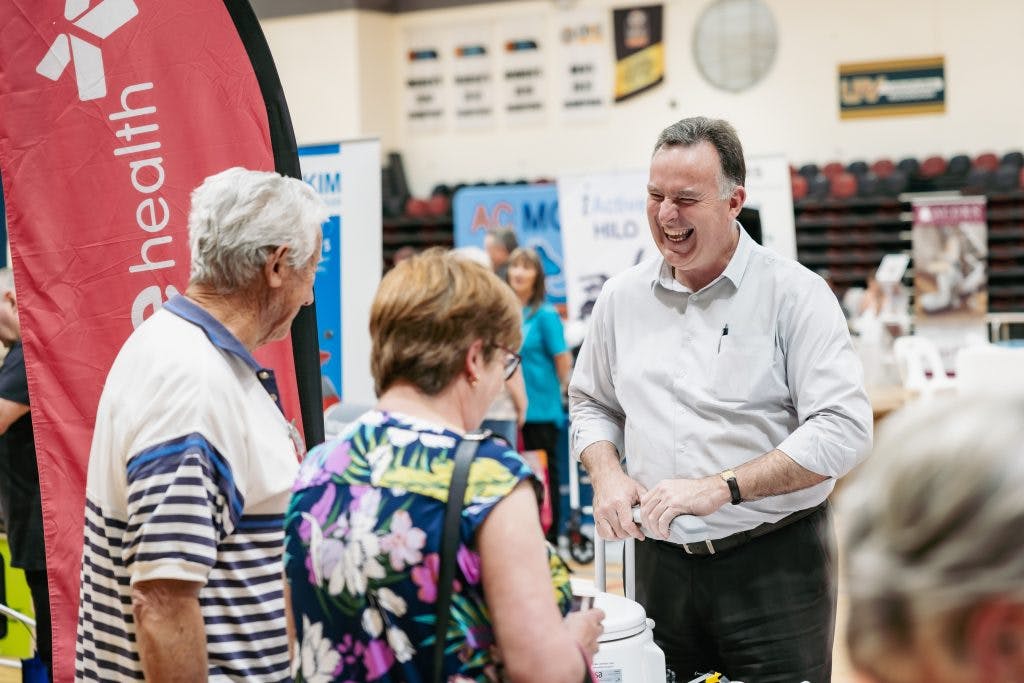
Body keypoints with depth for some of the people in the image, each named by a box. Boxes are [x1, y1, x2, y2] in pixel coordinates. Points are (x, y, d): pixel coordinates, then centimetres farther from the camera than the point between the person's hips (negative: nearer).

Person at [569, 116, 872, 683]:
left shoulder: (794, 294, -9)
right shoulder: (622, 296, 7)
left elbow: (844, 429, -17)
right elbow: (591, 403, 20)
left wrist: (721, 487, -22)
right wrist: (608, 475, -1)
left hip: (775, 565, -4)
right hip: (660, 565, 4)